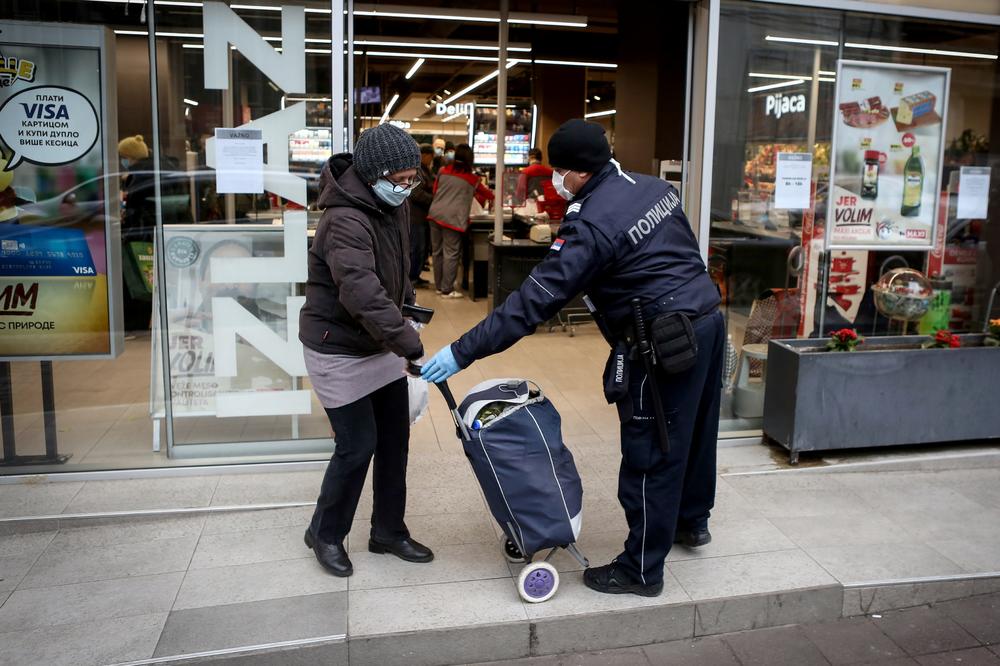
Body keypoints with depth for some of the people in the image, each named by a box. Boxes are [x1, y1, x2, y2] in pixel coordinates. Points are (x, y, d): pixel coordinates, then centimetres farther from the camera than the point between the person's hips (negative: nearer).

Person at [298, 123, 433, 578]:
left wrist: (407, 302, 16)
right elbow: (364, 295, -38)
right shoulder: (345, 221, -29)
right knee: (357, 446, -2)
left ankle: (389, 531, 28)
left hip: (380, 346, 8)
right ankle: (325, 535, 22)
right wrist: (412, 345, -40)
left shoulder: (393, 205, 0)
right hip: (339, 351, -8)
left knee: (394, 440, 11)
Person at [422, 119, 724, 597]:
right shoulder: (653, 186, 7)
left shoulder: (592, 224, -21)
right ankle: (692, 521, 47)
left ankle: (642, 570, 16)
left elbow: (535, 299, -24)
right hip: (708, 319, 10)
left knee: (650, 455, 2)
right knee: (695, 431, 25)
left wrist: (462, 352, -21)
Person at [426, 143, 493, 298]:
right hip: (452, 218, -5)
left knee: (437, 252, 13)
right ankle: (447, 290, 5)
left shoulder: (443, 170, 9)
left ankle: (439, 286, 24)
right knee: (451, 254, 1)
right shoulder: (471, 178, 1)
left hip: (435, 214, 5)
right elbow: (486, 194, 18)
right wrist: (491, 197, 41)